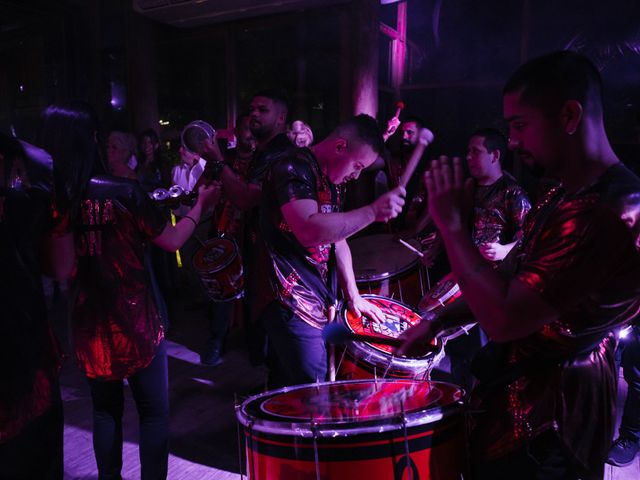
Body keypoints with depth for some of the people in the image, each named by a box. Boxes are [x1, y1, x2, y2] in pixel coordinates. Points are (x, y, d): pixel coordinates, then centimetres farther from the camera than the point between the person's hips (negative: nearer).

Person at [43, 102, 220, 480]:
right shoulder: (122, 191, -18)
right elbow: (172, 240, -7)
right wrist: (201, 205, 7)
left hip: (89, 326, 5)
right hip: (135, 321, -4)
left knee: (106, 409, 22)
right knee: (154, 411, 12)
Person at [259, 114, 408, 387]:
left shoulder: (333, 181, 14)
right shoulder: (293, 168, -15)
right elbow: (309, 230, -31)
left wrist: (353, 296, 13)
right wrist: (373, 211, -35)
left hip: (317, 303, 9)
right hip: (291, 302, -9)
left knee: (286, 389, 19)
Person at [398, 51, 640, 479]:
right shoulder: (563, 197, 6)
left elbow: (503, 319, -31)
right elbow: (511, 279, 12)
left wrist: (453, 224, -22)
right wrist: (437, 321, 3)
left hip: (541, 429, -9)